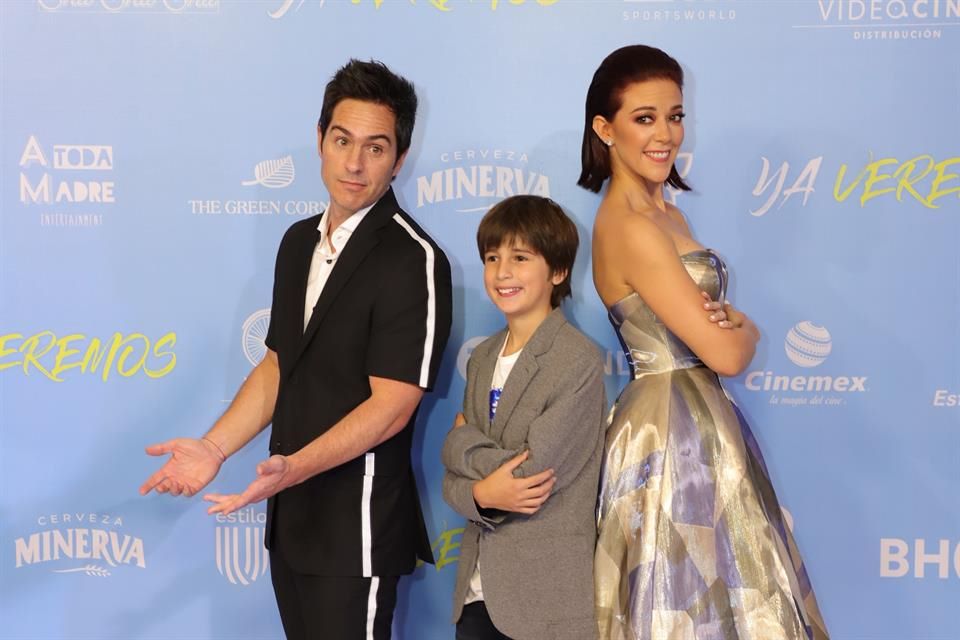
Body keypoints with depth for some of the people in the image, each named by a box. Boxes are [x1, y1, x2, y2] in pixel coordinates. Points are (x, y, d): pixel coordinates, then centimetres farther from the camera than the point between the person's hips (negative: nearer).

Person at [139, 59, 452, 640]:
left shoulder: (413, 260, -17)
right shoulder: (299, 242, 9)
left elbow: (392, 403, -20)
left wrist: (294, 468, -30)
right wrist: (214, 448, 1)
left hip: (358, 527, -7)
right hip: (292, 516, 7)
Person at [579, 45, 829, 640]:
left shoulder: (665, 214, 10)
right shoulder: (628, 226, -19)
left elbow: (708, 328, 10)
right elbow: (726, 354, -19)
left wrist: (724, 320, -11)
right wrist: (745, 328, 2)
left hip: (700, 424, 9)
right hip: (674, 430, -9)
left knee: (707, 591, 17)